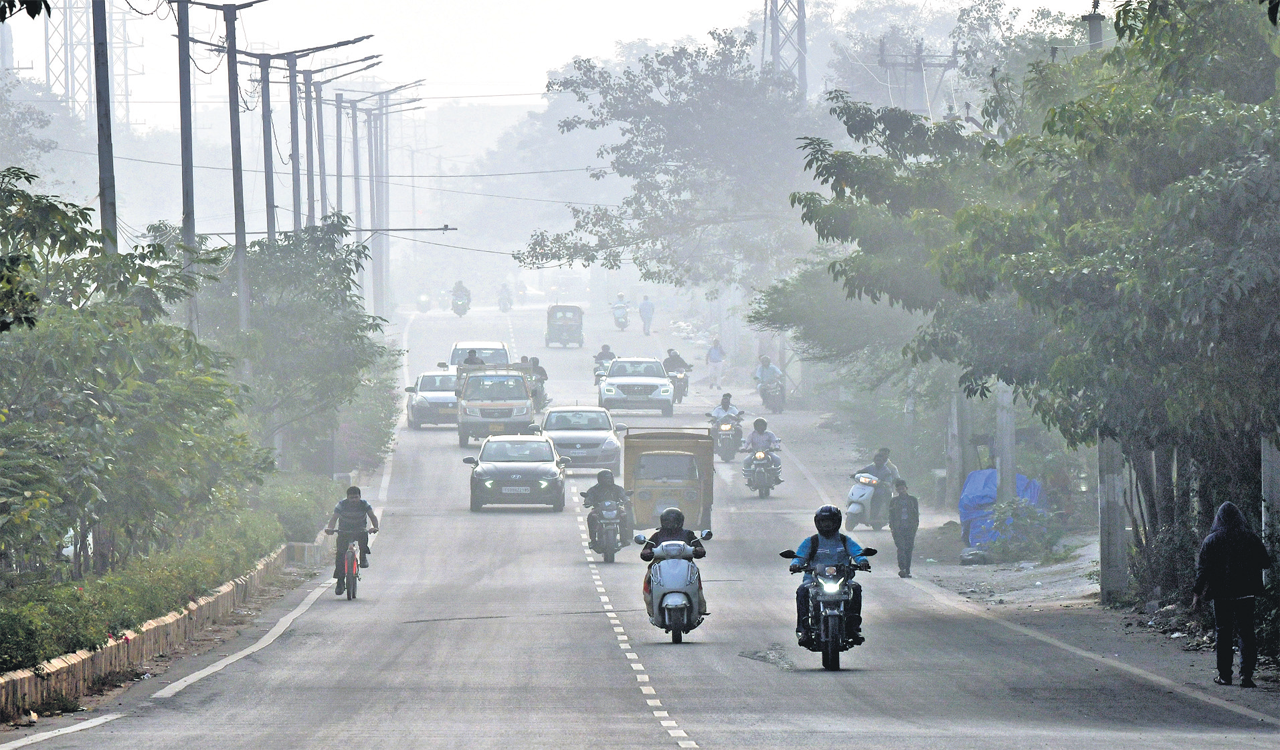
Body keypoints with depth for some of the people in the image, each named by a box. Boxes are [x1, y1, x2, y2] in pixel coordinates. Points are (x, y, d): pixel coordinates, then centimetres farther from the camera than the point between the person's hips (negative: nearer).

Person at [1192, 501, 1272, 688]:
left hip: (1221, 594, 0)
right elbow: (1266, 563, 3)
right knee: (1246, 632, 3)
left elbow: (1203, 569, -4)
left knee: (1224, 632, 9)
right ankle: (1246, 674, -7)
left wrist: (1197, 593, 3)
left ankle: (1224, 674, 9)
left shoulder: (1211, 541, -3)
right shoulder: (1250, 538, -2)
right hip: (1245, 593, 0)